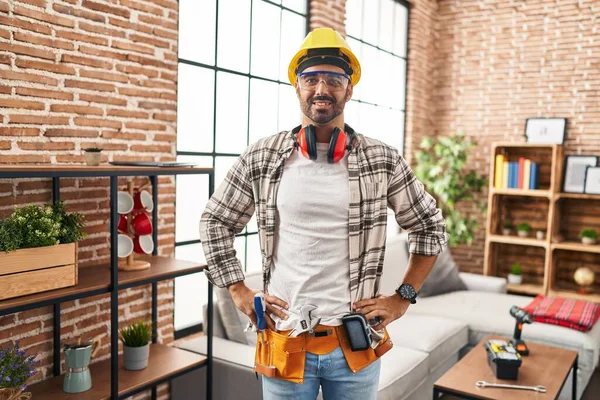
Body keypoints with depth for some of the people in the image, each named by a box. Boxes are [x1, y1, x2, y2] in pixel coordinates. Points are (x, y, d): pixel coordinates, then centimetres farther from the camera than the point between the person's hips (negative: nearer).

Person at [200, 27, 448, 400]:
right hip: (284, 341, 0)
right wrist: (239, 291, 3)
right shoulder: (262, 158, -2)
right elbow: (215, 222, 9)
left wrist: (403, 297, 3)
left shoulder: (382, 160, -3)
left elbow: (431, 227, 7)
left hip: (356, 345, 0)